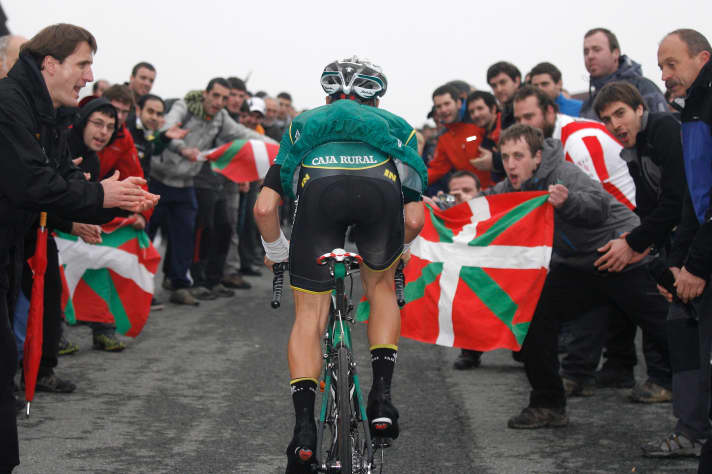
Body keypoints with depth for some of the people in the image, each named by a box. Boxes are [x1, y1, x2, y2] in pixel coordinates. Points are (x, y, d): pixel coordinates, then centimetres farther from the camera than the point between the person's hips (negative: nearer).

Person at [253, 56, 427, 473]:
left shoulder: (305, 124, 39)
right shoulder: (396, 126, 39)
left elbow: (265, 208, 26)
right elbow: (414, 219, 27)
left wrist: (277, 251, 45)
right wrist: (394, 250, 48)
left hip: (319, 186, 0)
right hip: (381, 185, 1)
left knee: (309, 317, 12)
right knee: (381, 285, 29)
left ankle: (305, 426, -3)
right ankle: (382, 396, 16)